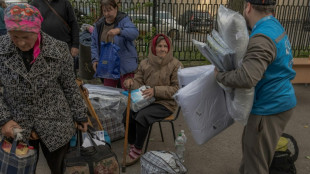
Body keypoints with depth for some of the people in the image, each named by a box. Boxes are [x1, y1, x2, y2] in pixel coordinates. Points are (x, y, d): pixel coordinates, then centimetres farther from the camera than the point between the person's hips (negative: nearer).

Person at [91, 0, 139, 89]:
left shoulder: (124, 20, -7)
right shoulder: (99, 24, 8)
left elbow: (135, 33, -26)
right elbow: (94, 44, 12)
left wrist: (119, 30, -42)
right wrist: (95, 60, -2)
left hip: (125, 65, -5)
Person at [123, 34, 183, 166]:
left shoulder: (176, 65, -6)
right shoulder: (145, 63, 6)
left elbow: (177, 89, -9)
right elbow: (139, 82, 11)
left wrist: (155, 90, -21)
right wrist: (131, 82, -16)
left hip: (166, 103, -4)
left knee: (142, 116, -28)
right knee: (128, 113, -21)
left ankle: (137, 150, -6)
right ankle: (132, 146, -2)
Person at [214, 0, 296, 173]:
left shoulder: (262, 38, -27)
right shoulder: (274, 26, 7)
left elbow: (246, 78, -37)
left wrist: (220, 75, -19)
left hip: (270, 107, -10)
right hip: (276, 101, 10)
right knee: (249, 145, 27)